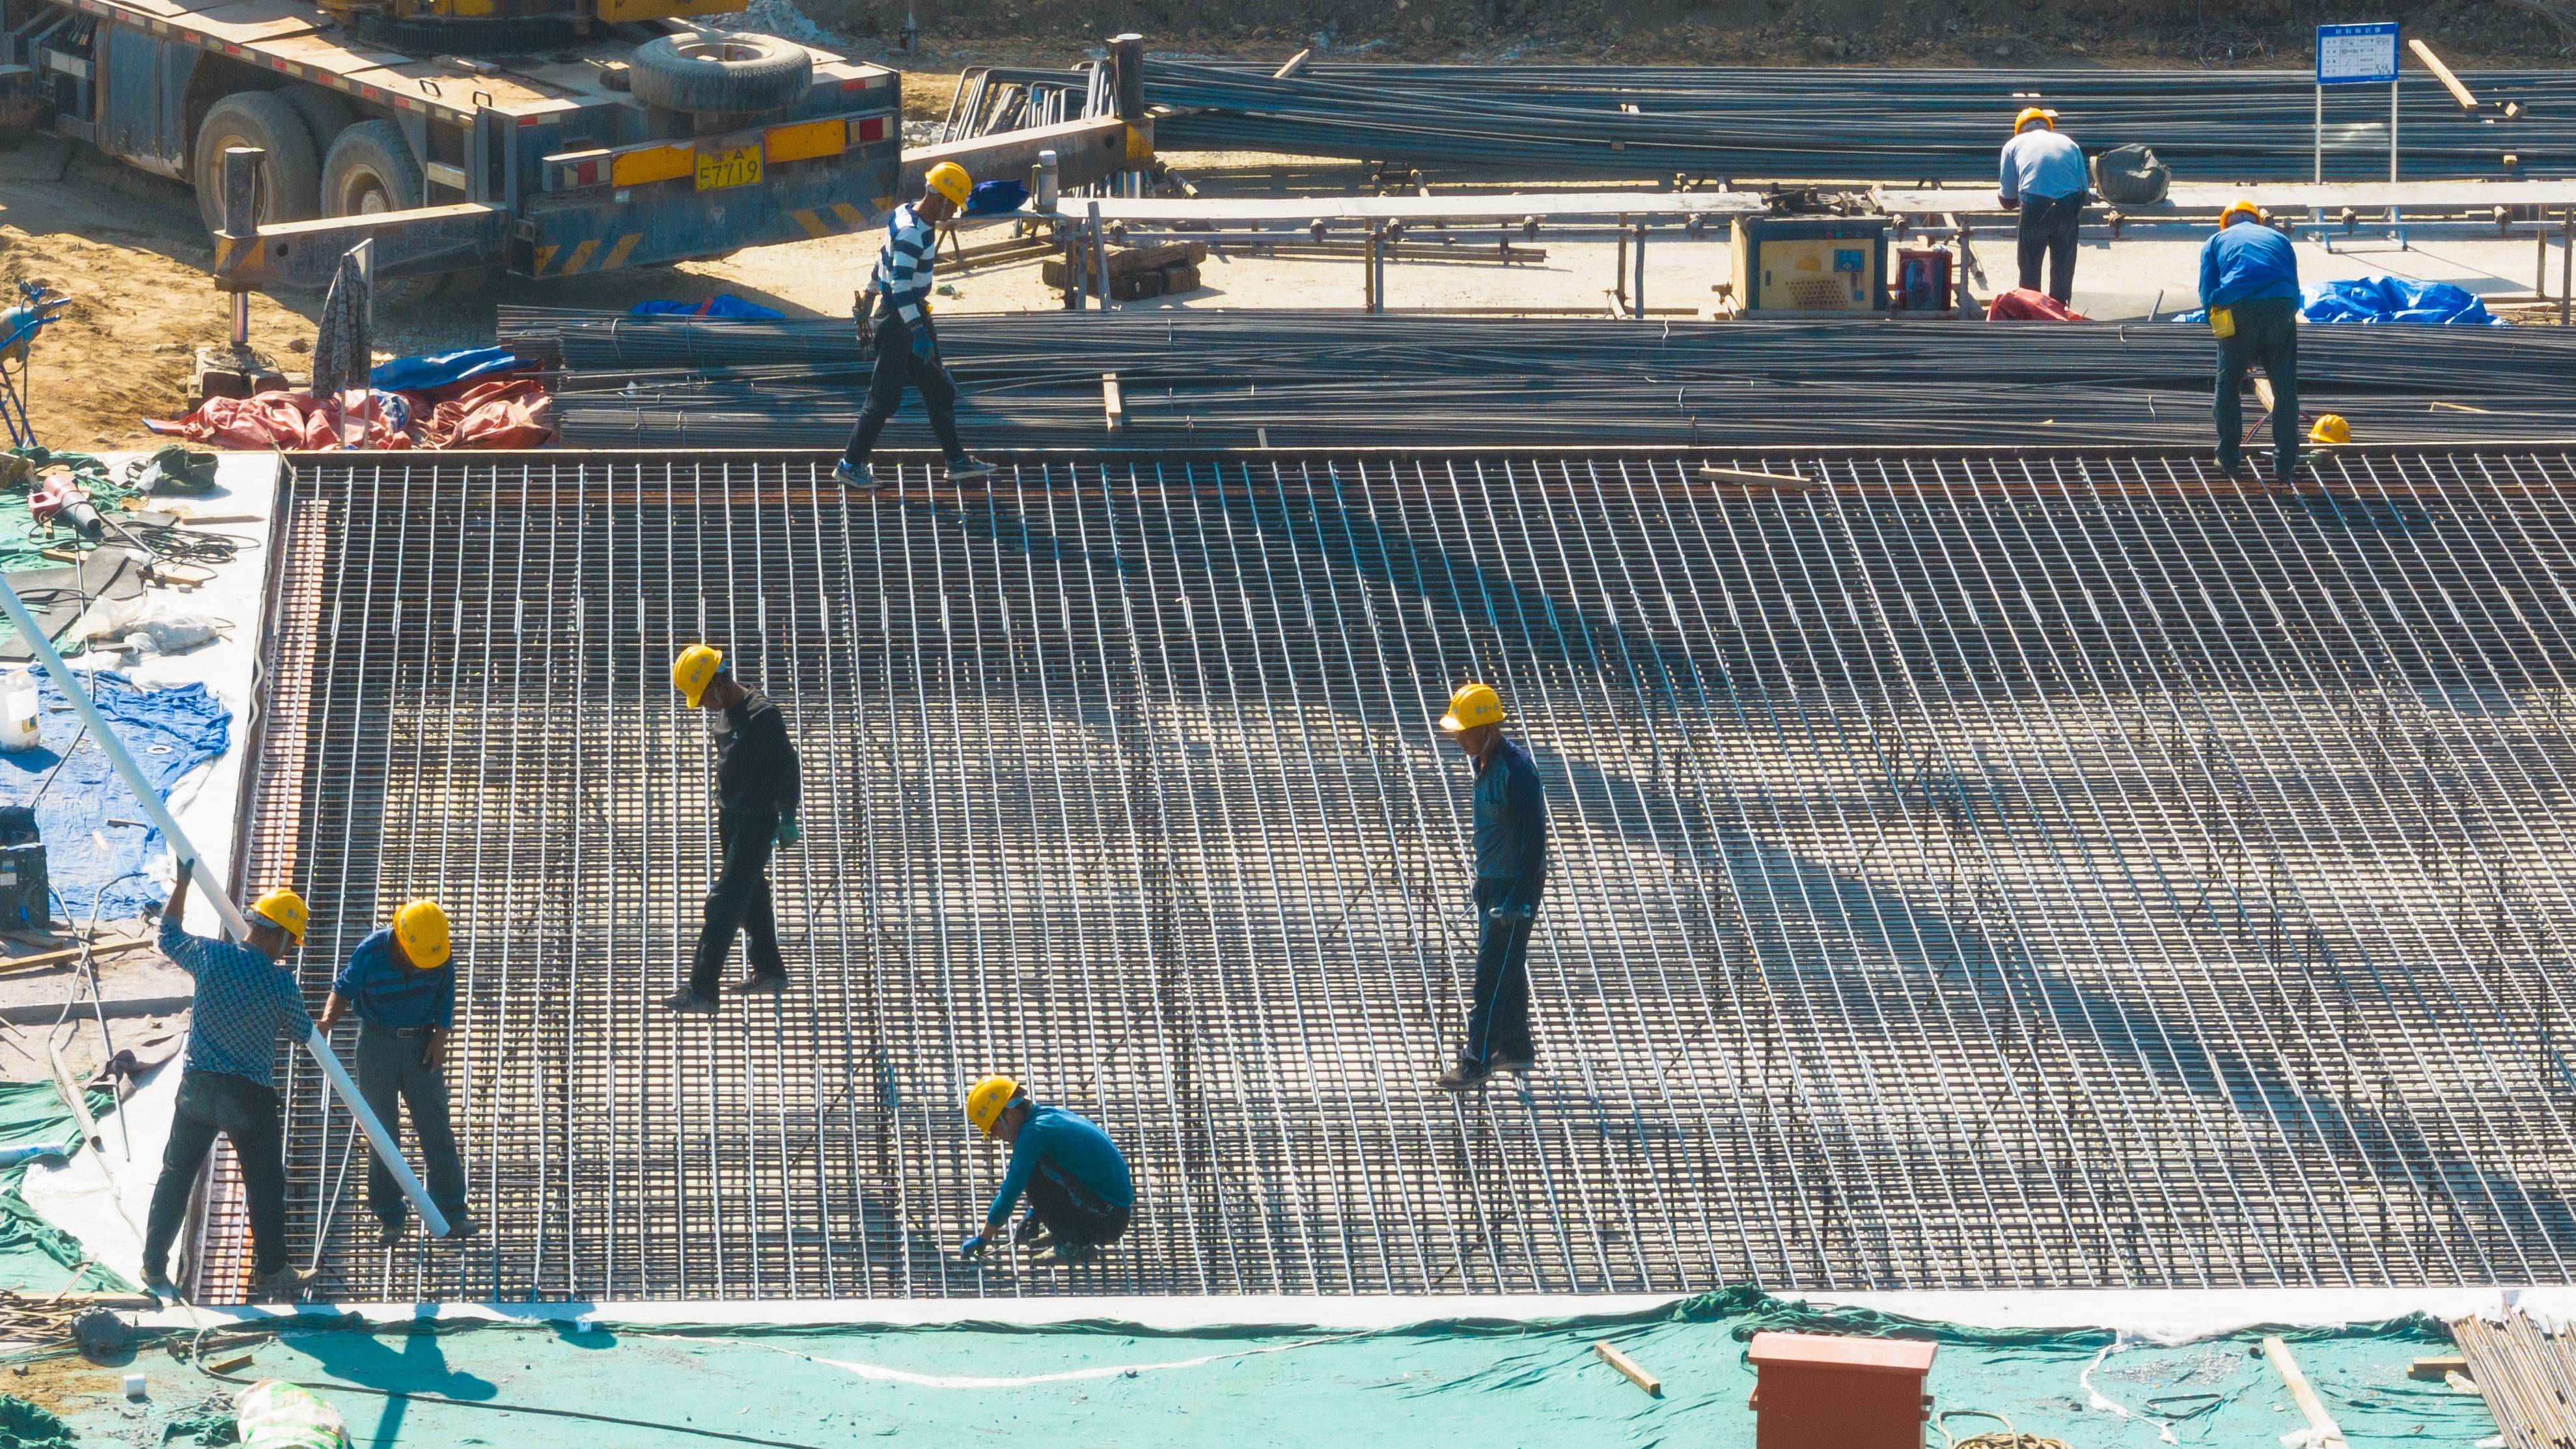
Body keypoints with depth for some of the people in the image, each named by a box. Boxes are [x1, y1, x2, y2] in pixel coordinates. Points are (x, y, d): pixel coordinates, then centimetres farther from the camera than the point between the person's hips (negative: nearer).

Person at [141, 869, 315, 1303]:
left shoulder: (210, 956, -8)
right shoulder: (281, 982, -15)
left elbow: (169, 939, 13)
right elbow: (301, 1031, 2)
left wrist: (181, 884, 23)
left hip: (197, 1088, 3)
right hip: (250, 1096, -3)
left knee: (176, 1175, 15)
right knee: (265, 1185, 13)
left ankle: (154, 1267, 21)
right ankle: (270, 1271, 21)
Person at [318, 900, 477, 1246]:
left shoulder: (440, 953, -12)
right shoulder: (370, 953, -19)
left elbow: (446, 993, 3)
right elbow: (343, 990, -7)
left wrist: (440, 1037, -5)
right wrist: (327, 1020, -25)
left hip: (421, 1045, 2)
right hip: (378, 1044, -2)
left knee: (435, 1127, -1)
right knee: (382, 1130, 1)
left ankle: (453, 1214, 2)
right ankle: (391, 1216, 9)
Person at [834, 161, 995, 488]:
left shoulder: (906, 215, 7)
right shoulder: (912, 233, -24)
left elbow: (884, 259, 20)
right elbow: (901, 285, -31)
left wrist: (869, 296, 31)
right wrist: (917, 332, -34)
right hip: (899, 319, -10)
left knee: (939, 389, 14)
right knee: (885, 397, -3)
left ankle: (957, 461, 21)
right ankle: (850, 465, 6)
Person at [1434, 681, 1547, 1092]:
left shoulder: (1516, 770, -22)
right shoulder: (1485, 764, 9)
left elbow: (1533, 837, -24)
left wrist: (1519, 899, -24)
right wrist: (1483, 882, 23)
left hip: (1516, 885, -10)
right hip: (1492, 883, 10)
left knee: (1492, 970, -8)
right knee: (1507, 968, 17)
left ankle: (1477, 1060, -5)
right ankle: (1515, 1049, 28)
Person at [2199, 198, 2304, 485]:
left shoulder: (2216, 242, 22)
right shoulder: (2279, 239, 27)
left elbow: (2207, 292, 11)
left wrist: (2217, 327, 21)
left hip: (2237, 310, -1)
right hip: (2280, 308, 1)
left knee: (2229, 385, 15)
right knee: (2285, 389, 8)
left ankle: (2229, 457, 20)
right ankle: (2285, 463, 5)